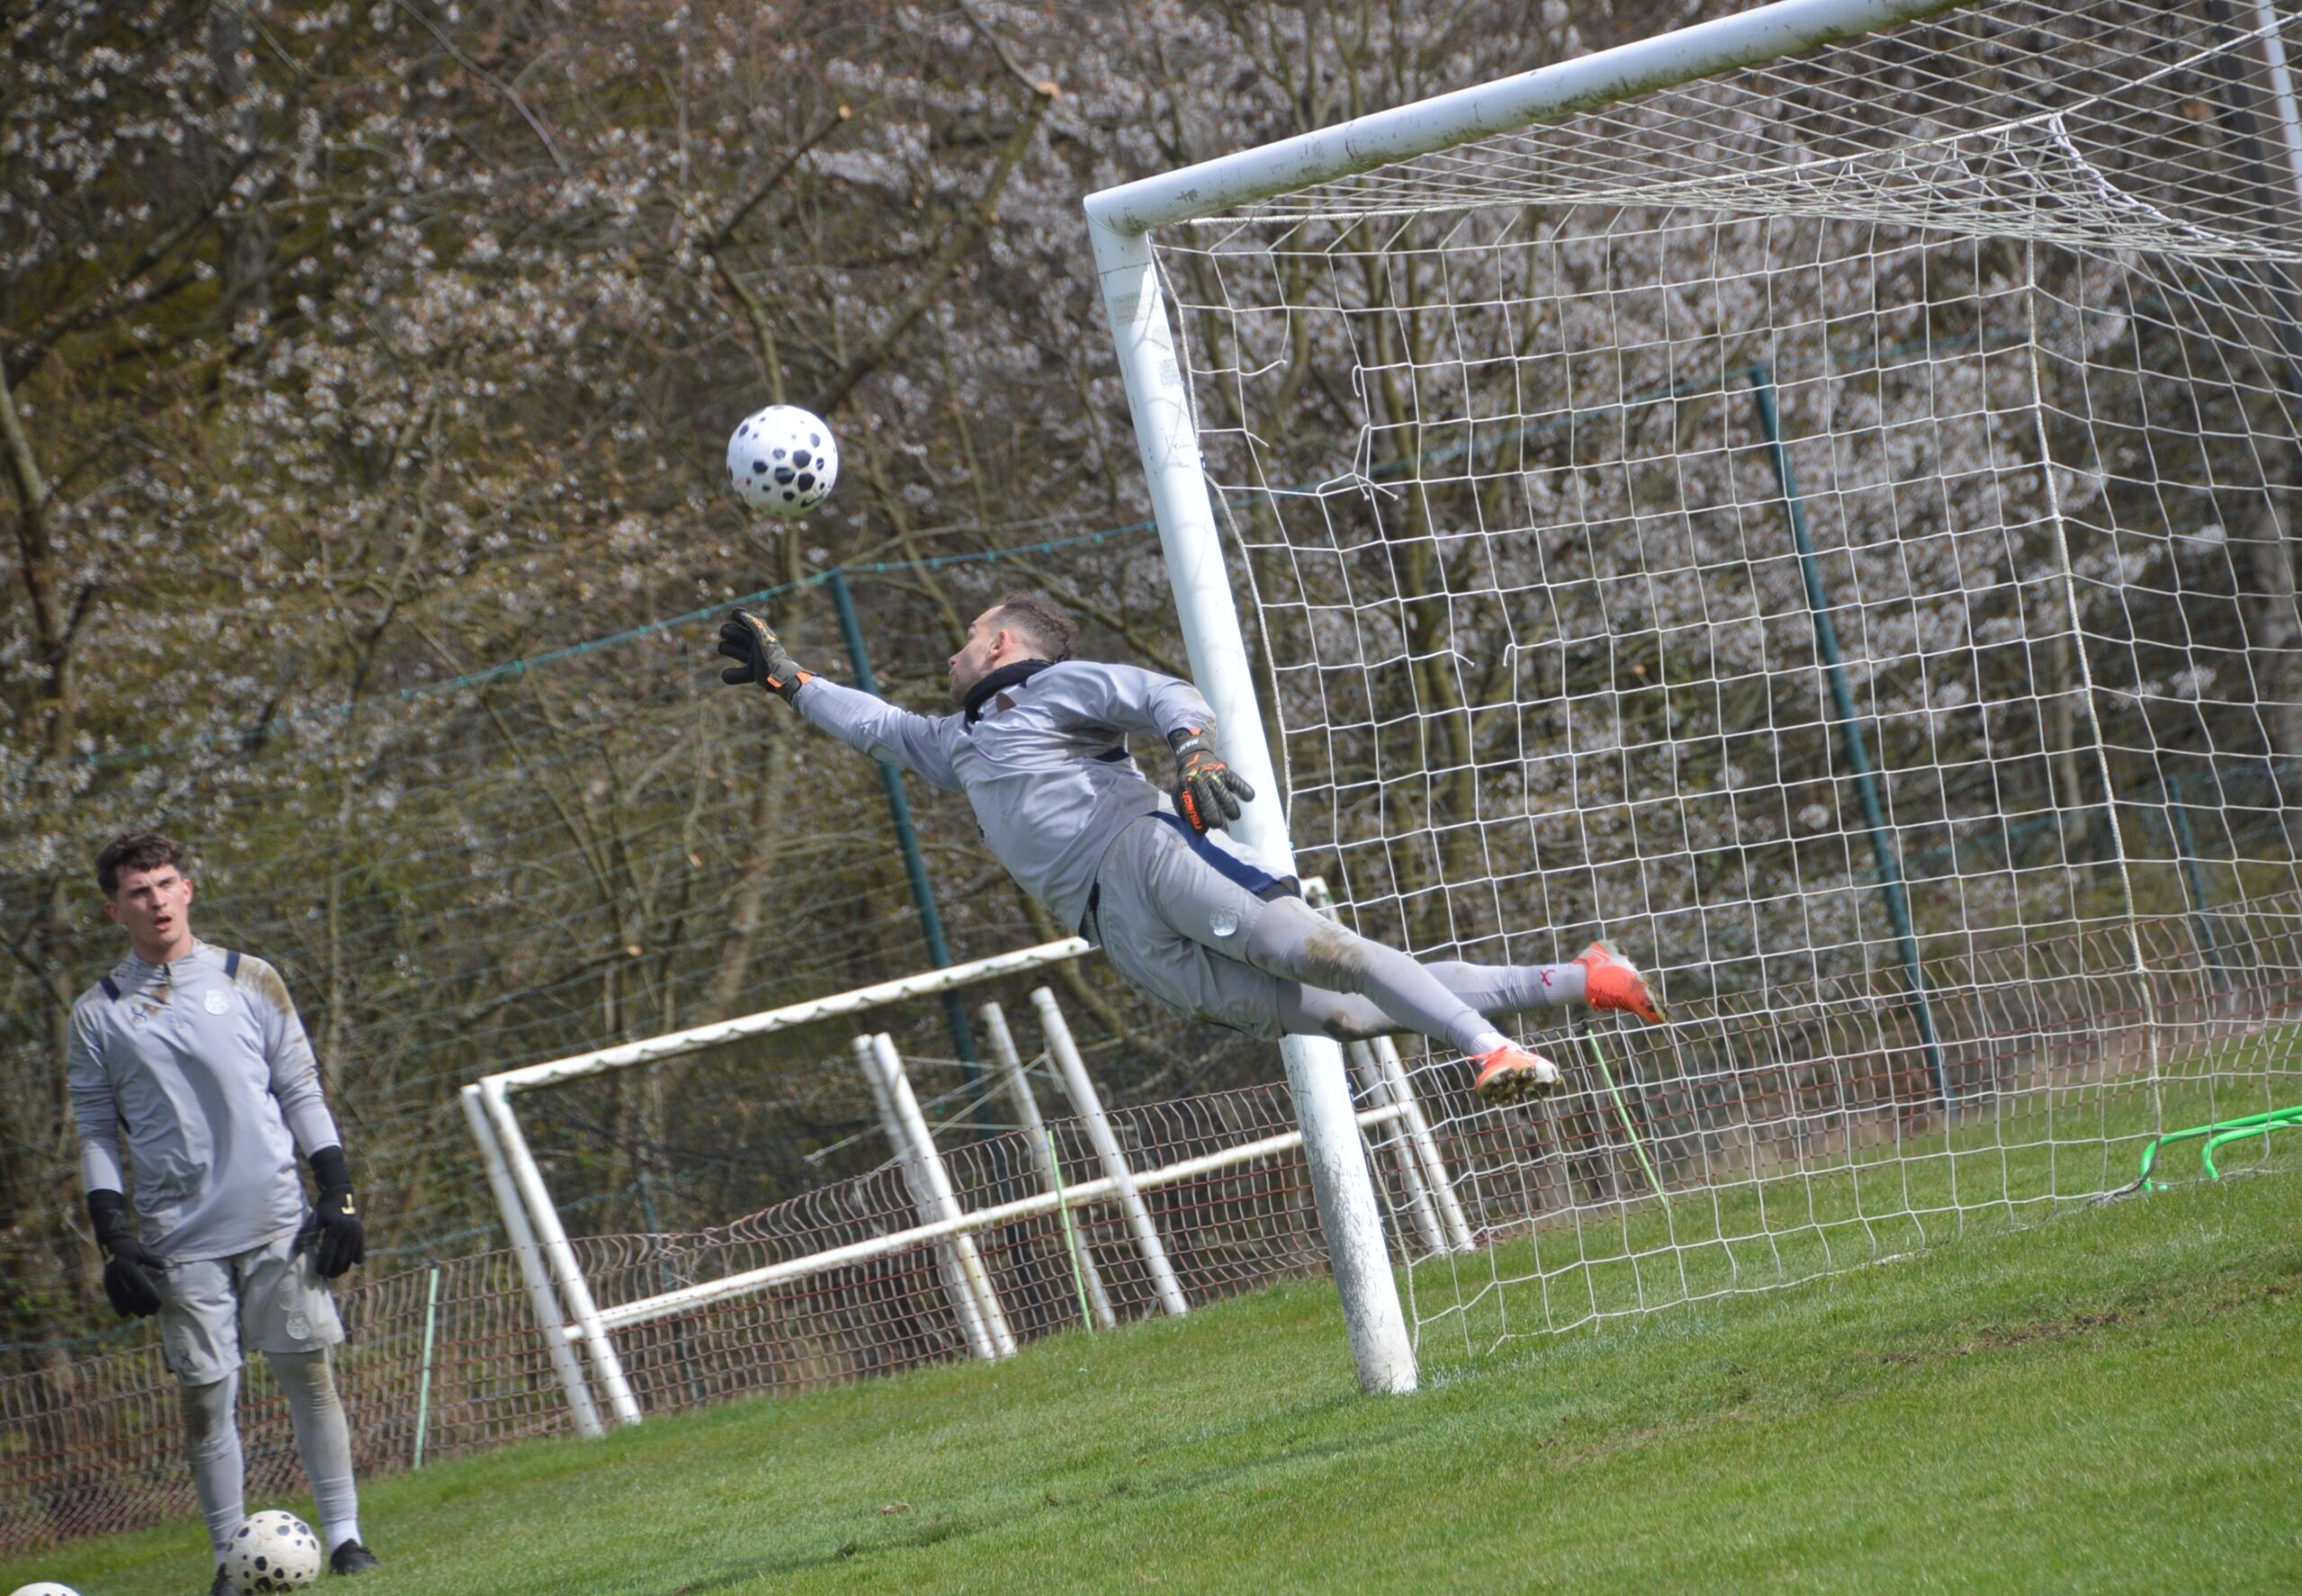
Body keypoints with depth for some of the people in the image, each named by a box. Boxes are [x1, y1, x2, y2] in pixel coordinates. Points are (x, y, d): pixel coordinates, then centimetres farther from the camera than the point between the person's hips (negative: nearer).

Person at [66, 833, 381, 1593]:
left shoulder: (250, 981, 9)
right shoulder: (98, 1013, 8)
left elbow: (301, 1094, 11)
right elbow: (96, 1132, 9)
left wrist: (338, 1195, 2)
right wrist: (114, 1239, 0)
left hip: (276, 1219, 0)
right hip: (179, 1238, 0)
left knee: (308, 1372, -3)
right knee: (205, 1394, -2)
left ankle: (344, 1533, 2)